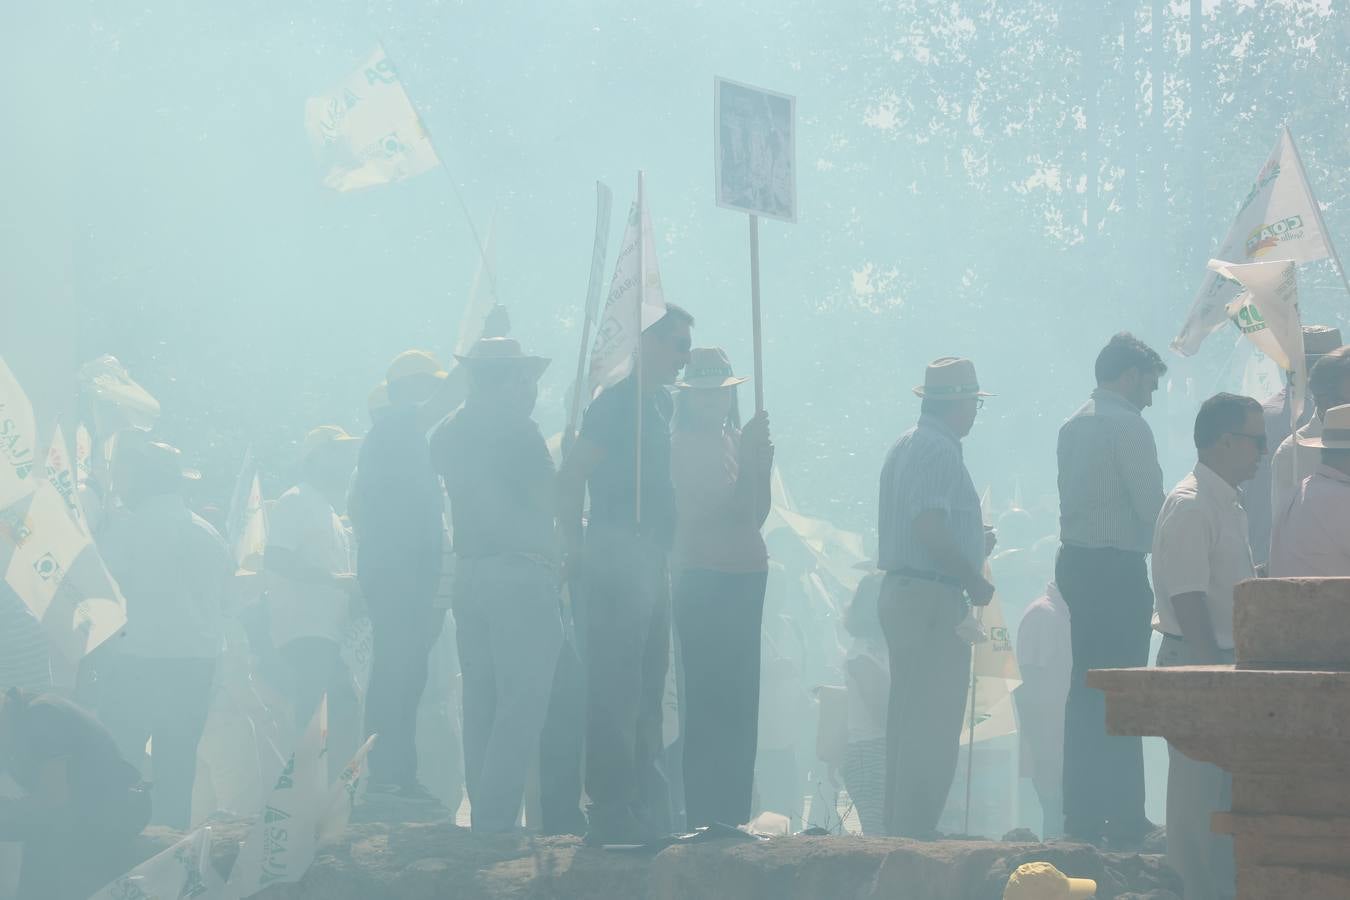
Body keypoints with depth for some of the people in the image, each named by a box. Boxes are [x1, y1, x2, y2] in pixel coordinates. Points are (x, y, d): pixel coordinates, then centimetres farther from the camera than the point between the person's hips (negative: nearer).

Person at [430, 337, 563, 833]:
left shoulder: (448, 432, 10)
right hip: (519, 576, -8)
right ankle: (497, 817, -11)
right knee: (521, 702, -6)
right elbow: (549, 499, -9)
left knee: (480, 700, 13)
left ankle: (484, 814, 17)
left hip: (467, 577, 8)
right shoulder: (517, 428, -11)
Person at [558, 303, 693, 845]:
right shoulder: (618, 400, -10)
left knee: (646, 692, 12)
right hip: (618, 560, -10)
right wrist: (577, 550, -15)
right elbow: (571, 477, -15)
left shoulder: (659, 404, 17)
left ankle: (646, 809, 18)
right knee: (616, 692, -9)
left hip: (652, 564, 10)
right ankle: (613, 813, -8)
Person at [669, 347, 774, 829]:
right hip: (702, 576, -7)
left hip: (746, 575, 7)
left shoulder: (740, 441, 15)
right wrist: (750, 460, -16)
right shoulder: (680, 445, -5)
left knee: (740, 696, 8)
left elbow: (756, 515, 15)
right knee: (707, 695, -9)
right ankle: (703, 814, -7)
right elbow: (700, 511, -15)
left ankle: (732, 812, 13)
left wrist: (762, 465, 0)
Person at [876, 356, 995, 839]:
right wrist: (975, 581, -15)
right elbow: (929, 529, -23)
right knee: (933, 726, -8)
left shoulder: (905, 446, 17)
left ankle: (901, 831, 18)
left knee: (909, 721, 14)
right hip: (933, 597, -10)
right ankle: (916, 834, -8)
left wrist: (973, 543, 27)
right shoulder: (939, 450, -14)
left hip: (900, 591, 10)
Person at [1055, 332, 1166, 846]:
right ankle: (1123, 819, -5)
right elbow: (1151, 506, -16)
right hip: (1118, 567, -9)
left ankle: (1082, 817, 13)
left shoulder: (1073, 425, 15)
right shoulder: (1128, 425, -12)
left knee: (1086, 688, 11)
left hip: (1075, 562, 9)